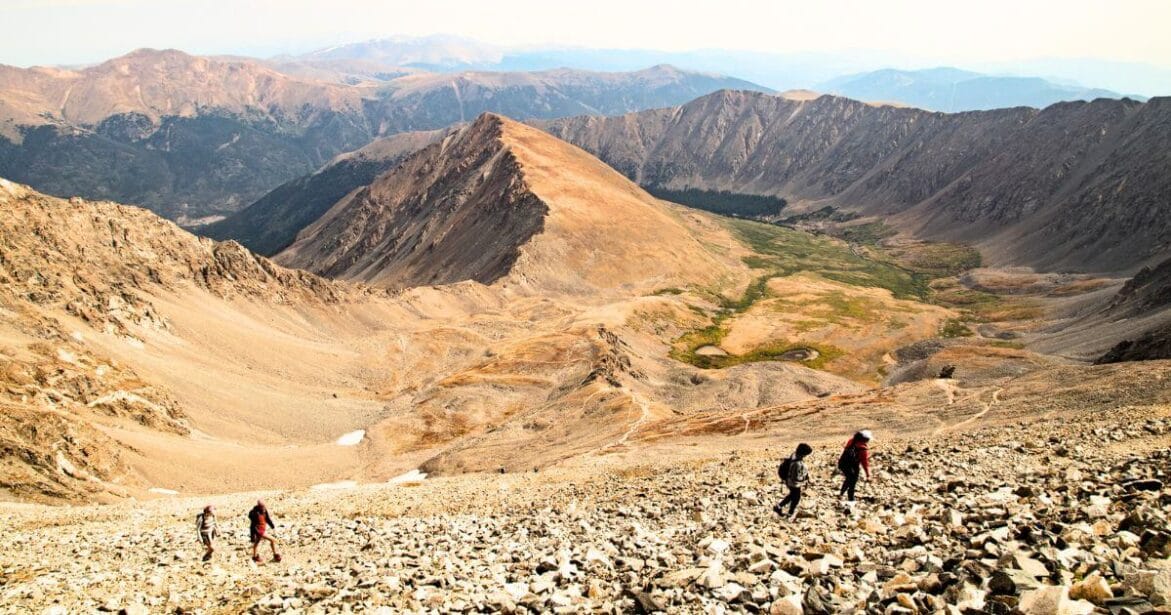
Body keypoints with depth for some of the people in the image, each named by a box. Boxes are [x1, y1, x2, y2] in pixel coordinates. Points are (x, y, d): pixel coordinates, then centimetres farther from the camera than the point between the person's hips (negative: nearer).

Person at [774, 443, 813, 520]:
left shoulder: (794, 455, -14)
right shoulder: (798, 464, -39)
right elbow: (797, 478, -32)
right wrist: (806, 477, -16)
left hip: (789, 480, 8)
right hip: (794, 484, -8)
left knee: (792, 495, 33)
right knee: (796, 498, 21)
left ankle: (778, 506, 41)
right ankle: (791, 513, 45)